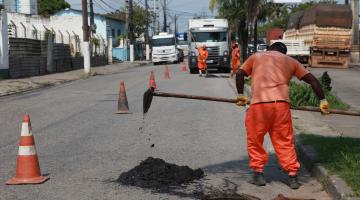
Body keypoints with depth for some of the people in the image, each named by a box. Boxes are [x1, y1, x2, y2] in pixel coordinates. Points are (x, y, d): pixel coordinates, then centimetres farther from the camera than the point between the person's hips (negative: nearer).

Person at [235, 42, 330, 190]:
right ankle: (292, 176, 10)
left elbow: (240, 73, 8)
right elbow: (311, 79, 17)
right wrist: (322, 100, 20)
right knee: (285, 141, 11)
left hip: (259, 103, -1)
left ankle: (258, 174, 14)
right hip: (281, 103, 1)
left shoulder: (256, 57, 22)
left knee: (254, 139, 14)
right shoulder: (290, 61, 23)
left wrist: (240, 95, 16)